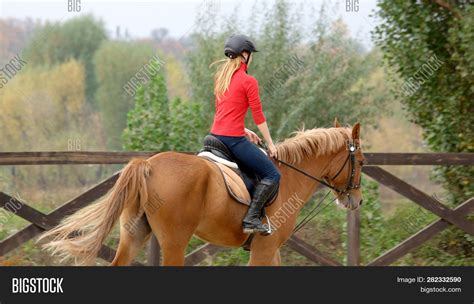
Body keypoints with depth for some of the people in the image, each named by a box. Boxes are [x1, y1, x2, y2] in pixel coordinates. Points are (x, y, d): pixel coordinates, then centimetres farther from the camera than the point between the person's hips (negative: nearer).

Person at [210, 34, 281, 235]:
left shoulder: (220, 77, 13)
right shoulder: (248, 81, -10)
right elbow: (258, 116, -7)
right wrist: (270, 144, 2)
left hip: (216, 134, 9)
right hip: (233, 139, -9)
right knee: (272, 174, -5)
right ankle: (251, 219, -16)